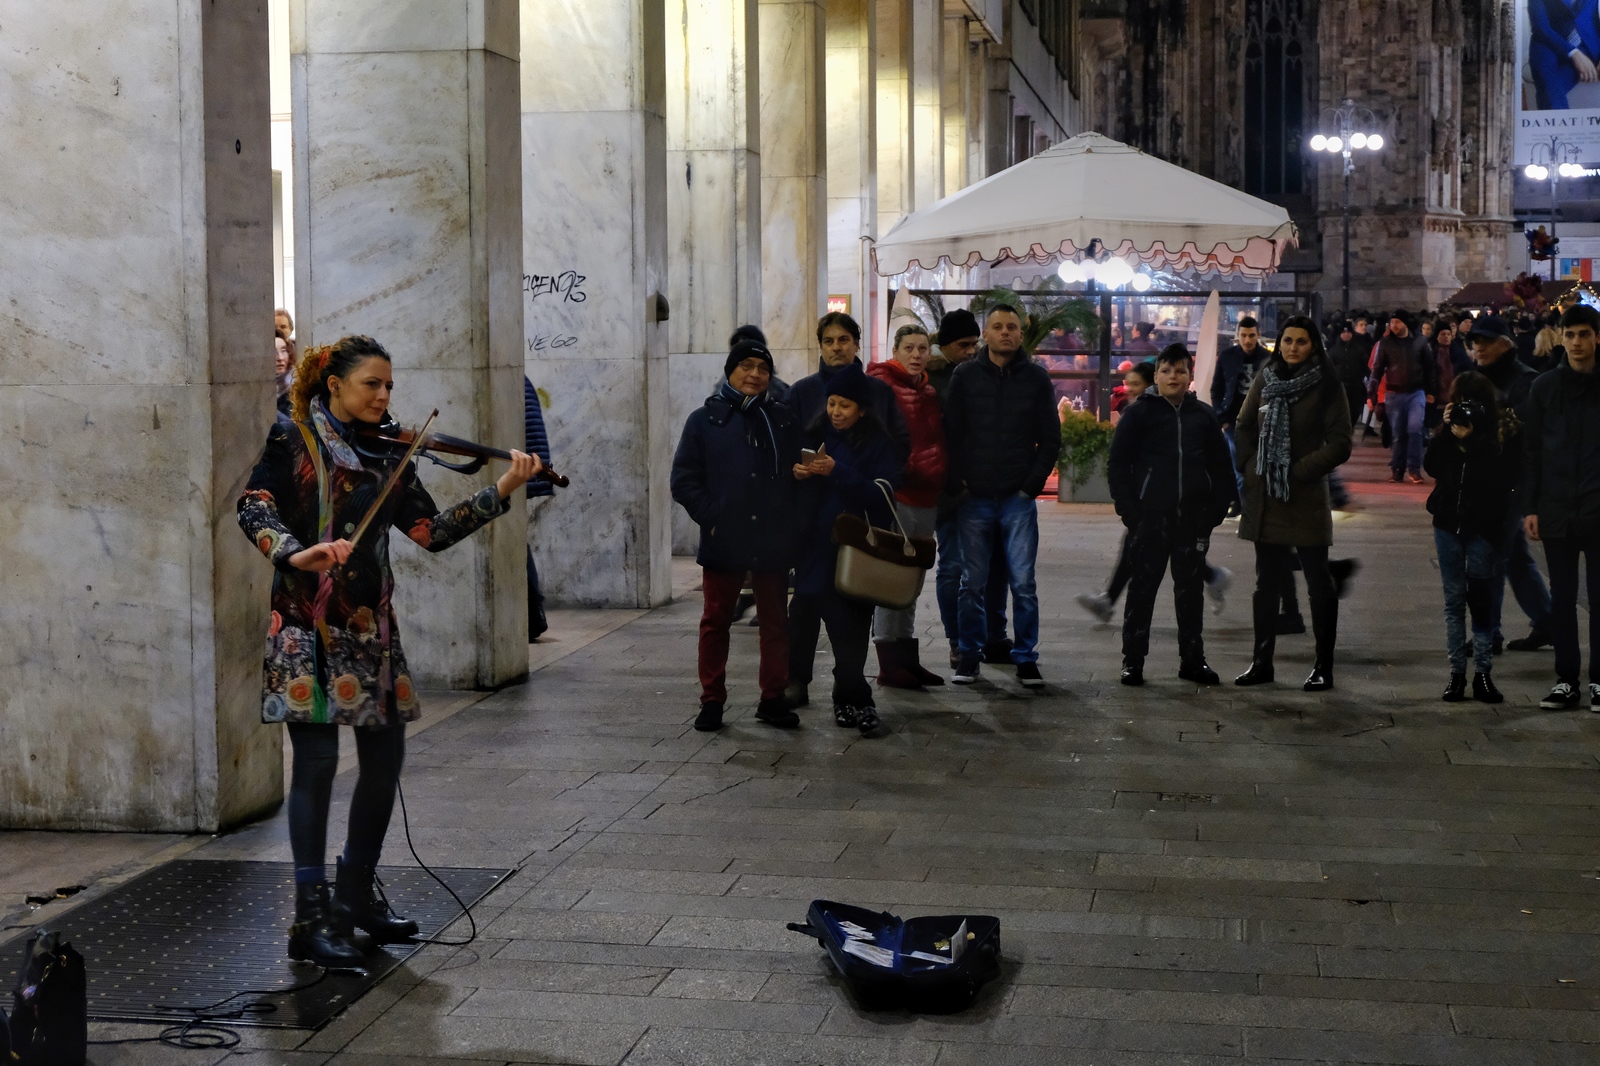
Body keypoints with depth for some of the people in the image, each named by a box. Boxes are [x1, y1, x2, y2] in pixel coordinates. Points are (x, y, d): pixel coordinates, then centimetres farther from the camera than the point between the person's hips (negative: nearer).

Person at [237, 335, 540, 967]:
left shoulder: (386, 458, 12)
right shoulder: (292, 441, -1)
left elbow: (432, 531, 4)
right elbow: (253, 509, -14)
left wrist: (500, 492, -5)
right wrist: (296, 554, -32)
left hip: (370, 626, 6)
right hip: (308, 623, -6)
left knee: (385, 758, 9)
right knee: (318, 758, -9)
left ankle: (357, 896, 26)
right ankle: (311, 918, -5)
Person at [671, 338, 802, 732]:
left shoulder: (783, 420, 9)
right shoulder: (705, 419, 3)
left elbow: (798, 474, 10)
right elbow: (684, 479, -1)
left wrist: (791, 521, -3)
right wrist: (710, 518, -11)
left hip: (773, 541, 2)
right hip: (722, 541, -2)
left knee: (775, 621, 7)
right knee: (716, 621, 4)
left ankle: (773, 699, 16)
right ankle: (712, 702, 12)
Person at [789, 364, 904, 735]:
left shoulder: (879, 445, -2)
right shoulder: (814, 436, 11)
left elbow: (881, 493, -13)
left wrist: (836, 472, -20)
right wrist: (796, 473, -8)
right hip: (814, 547, 4)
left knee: (848, 627, -6)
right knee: (803, 612, 6)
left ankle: (851, 701, -1)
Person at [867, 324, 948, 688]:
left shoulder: (930, 391, 16)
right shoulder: (881, 385, -7)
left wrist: (943, 490, 20)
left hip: (926, 498, 8)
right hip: (896, 497, -8)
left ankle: (908, 659, 20)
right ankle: (890, 665, 0)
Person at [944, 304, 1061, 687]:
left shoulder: (1036, 378, 5)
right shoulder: (965, 376, 5)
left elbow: (1050, 439, 7)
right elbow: (951, 433, 5)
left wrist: (1033, 484, -2)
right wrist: (958, 483, -4)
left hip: (1019, 498, 0)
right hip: (974, 498, 0)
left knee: (1023, 582, -1)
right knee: (972, 582, 5)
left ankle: (1026, 658, 7)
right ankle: (969, 655, 14)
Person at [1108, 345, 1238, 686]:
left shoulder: (1203, 416, 8)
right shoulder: (1140, 413, -1)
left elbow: (1221, 466, 11)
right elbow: (1118, 464, -1)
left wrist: (1217, 509, 2)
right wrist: (1129, 510, -8)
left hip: (1193, 519, 3)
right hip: (1151, 518, -3)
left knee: (1190, 589, 9)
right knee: (1143, 587, 2)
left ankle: (1192, 658, 17)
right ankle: (1133, 659, 7)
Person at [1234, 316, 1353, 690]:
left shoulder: (1326, 386, -6)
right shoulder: (1266, 379, 7)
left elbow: (1340, 443, -10)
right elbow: (1244, 427, 14)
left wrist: (1298, 471, -14)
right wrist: (1250, 468, 1)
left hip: (1306, 499, -5)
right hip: (1264, 496, 5)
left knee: (1319, 583, 1)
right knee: (1266, 582, 12)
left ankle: (1323, 667, 6)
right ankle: (1262, 662, 20)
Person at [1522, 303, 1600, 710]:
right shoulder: (1545, 388, 4)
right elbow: (1531, 451, 5)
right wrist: (1531, 506, 1)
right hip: (1556, 510, 2)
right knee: (1562, 598, 7)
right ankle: (1566, 680, 14)